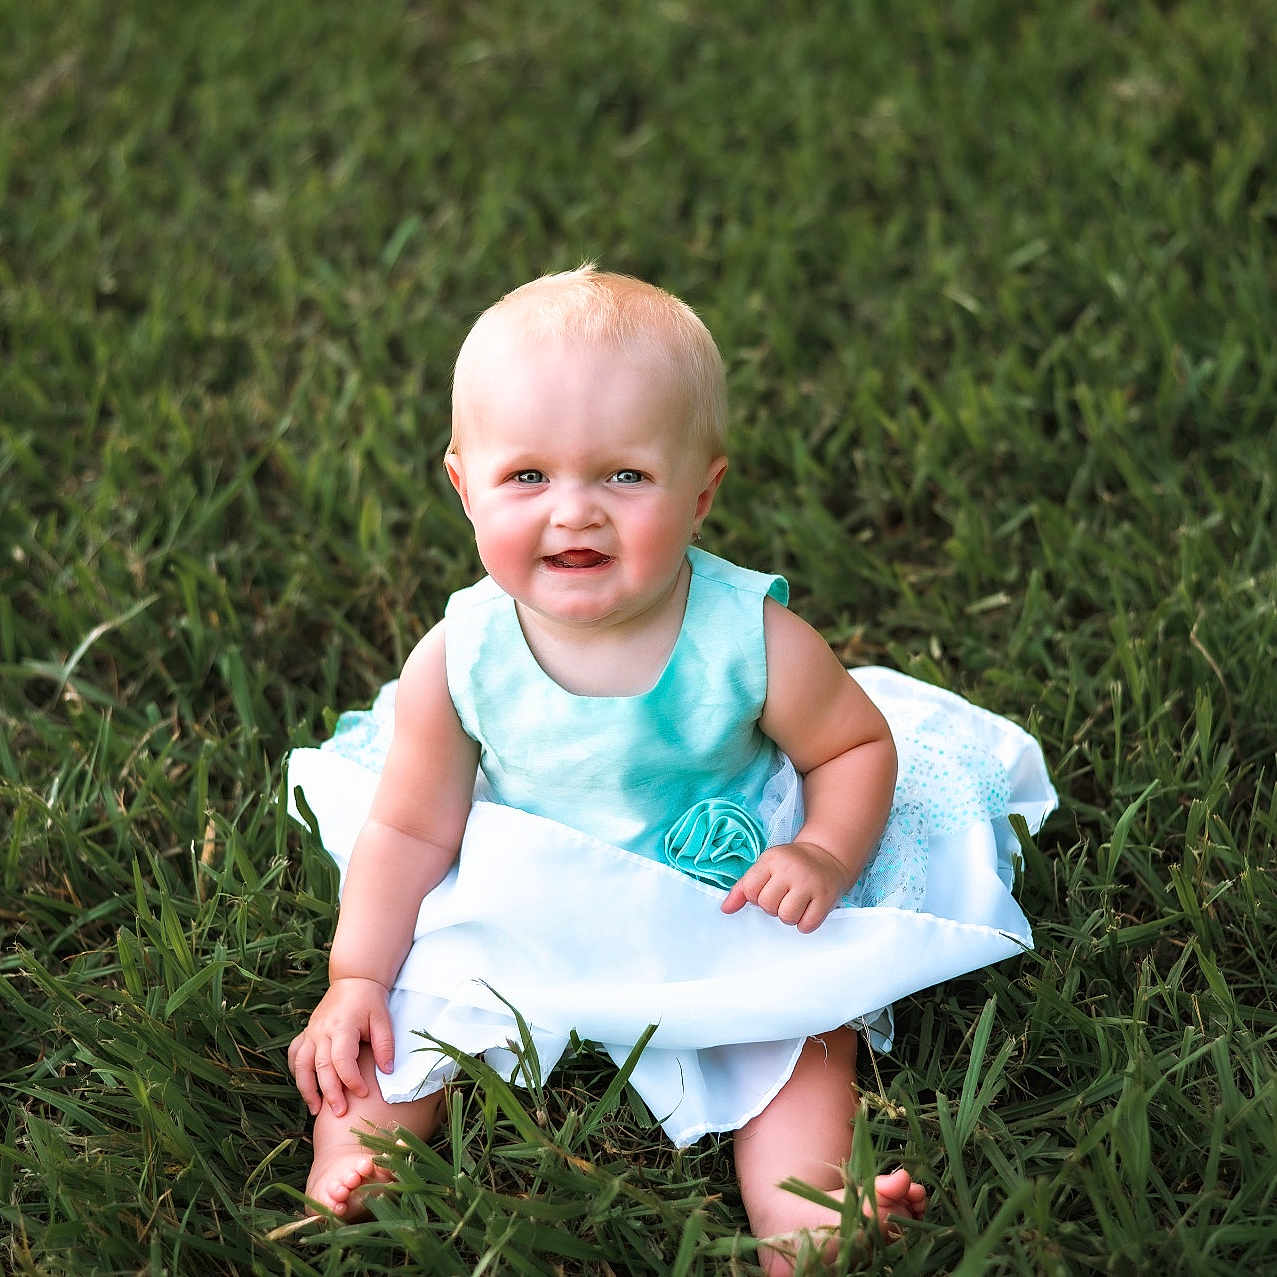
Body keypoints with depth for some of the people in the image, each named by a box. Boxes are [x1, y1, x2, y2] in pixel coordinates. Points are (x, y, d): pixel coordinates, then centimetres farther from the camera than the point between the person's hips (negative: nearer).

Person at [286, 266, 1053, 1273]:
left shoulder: (753, 641, -24)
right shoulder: (460, 662, -21)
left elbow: (858, 746, -4)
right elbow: (410, 831, -9)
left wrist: (826, 854, -22)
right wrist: (354, 981, -15)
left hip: (722, 921, -1)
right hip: (514, 918, 1)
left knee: (804, 1034, -20)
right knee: (389, 1022, -13)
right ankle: (342, 1174, -10)